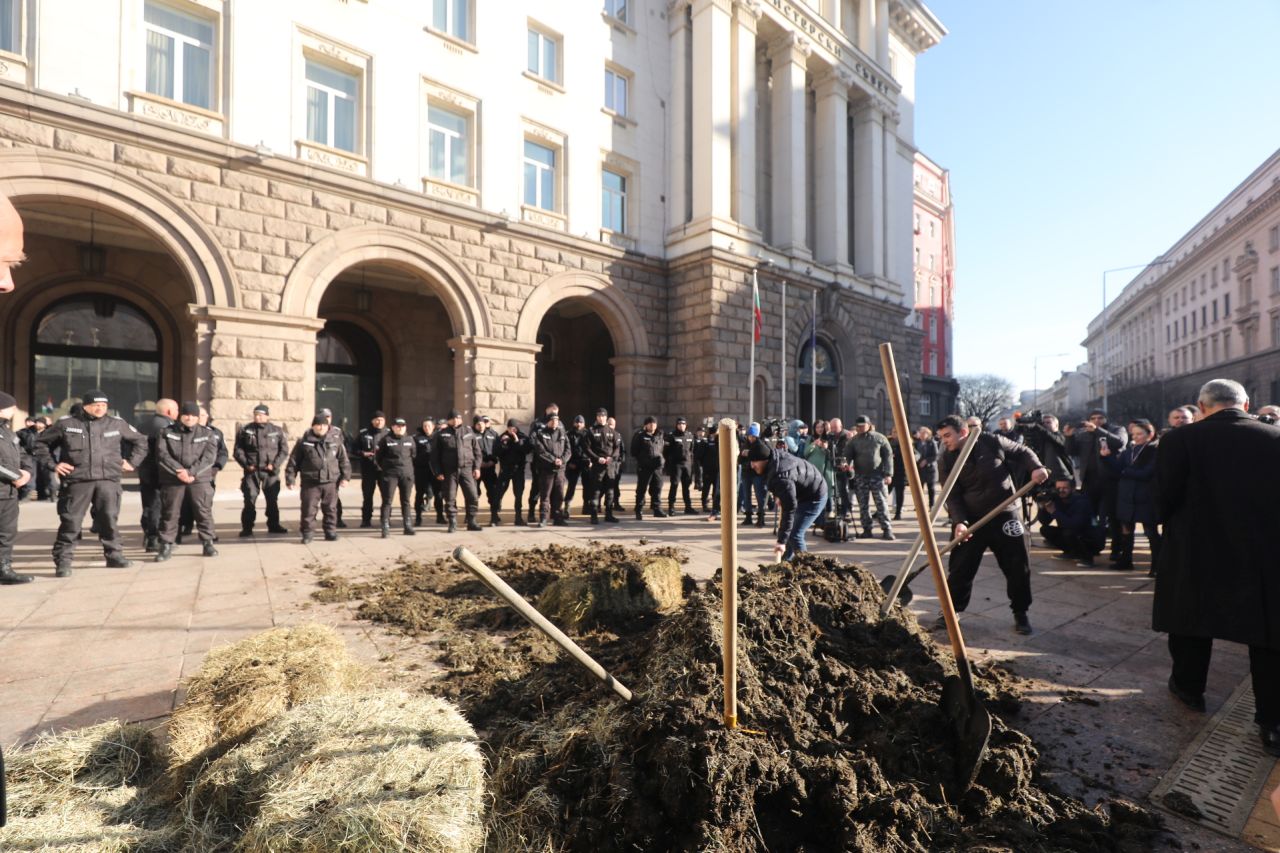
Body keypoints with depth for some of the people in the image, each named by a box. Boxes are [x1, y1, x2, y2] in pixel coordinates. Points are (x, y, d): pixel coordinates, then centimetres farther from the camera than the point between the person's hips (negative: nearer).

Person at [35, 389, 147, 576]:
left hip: (108, 480, 1)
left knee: (109, 519, 5)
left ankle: (114, 555, 16)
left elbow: (140, 441, 19)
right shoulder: (66, 424, 4)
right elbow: (41, 443, 15)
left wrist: (131, 462, 12)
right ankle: (63, 561, 8)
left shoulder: (117, 424, 8)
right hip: (77, 481, -1)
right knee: (70, 522, -1)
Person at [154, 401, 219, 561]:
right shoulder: (166, 432, 7)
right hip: (172, 479, 0)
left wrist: (192, 472, -15)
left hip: (200, 479, 0)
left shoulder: (207, 433, 7)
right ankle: (166, 546, 13)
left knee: (204, 512, 2)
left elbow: (209, 457, -4)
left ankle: (208, 543, 12)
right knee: (169, 513, 4)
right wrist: (178, 471, -15)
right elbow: (162, 455, -4)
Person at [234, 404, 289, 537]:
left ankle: (274, 525, 22)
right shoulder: (246, 430, 3)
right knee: (250, 500, -3)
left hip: (271, 472, 1)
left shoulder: (277, 431, 3)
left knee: (272, 500, 10)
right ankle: (247, 528, 5)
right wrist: (246, 464, -9)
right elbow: (238, 450, 3)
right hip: (251, 471, -1)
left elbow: (284, 450, 0)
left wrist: (275, 464, -11)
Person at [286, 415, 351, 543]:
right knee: (308, 509, 0)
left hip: (331, 481, 2)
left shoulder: (335, 441, 5)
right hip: (310, 482, -2)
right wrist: (290, 478, -1)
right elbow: (293, 461, 3)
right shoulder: (304, 442, 1)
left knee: (330, 508, 9)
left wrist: (345, 476, -1)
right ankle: (306, 534, 12)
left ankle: (330, 532, 20)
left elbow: (344, 460, 6)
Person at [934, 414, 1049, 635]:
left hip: (1004, 516, 0)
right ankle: (953, 609, 18)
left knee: (1018, 567, 7)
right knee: (960, 568, 0)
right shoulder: (946, 461, -7)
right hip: (970, 520, 0)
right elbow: (952, 496, -11)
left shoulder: (993, 443, -6)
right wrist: (959, 521, -25)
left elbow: (1022, 452, 9)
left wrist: (1035, 467, -11)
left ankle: (1020, 613, 26)